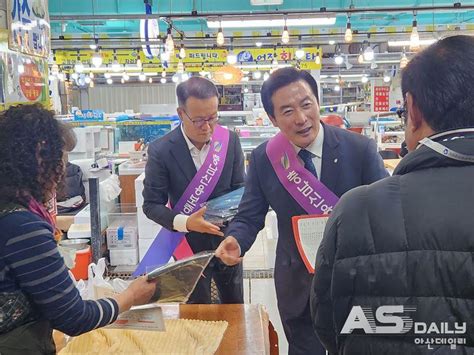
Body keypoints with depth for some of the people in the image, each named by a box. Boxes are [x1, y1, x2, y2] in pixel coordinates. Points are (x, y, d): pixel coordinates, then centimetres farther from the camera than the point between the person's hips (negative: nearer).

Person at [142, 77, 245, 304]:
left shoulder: (230, 141, -10)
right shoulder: (161, 150, -17)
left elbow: (240, 187, 0)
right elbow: (151, 204, -12)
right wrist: (185, 222, -28)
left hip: (227, 242, 3)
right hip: (191, 246, -2)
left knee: (235, 307, 22)